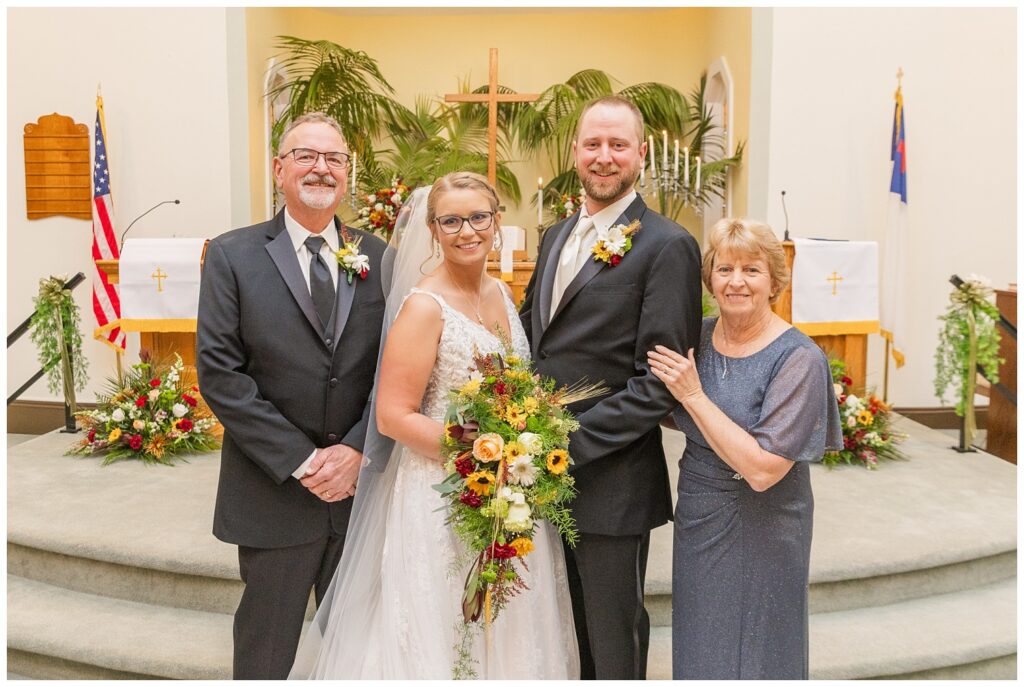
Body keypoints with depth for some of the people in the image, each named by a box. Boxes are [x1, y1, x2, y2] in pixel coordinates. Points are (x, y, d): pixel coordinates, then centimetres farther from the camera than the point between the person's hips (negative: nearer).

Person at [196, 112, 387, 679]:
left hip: (361, 480, 3)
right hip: (274, 491, -2)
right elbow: (219, 373, -9)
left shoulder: (378, 258, 5)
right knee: (265, 653, 13)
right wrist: (301, 461, -14)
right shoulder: (231, 256, -3)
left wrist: (356, 449, -11)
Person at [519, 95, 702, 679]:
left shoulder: (668, 246, -12)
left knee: (614, 647, 12)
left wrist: (572, 441, -20)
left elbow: (661, 381, -17)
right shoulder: (557, 236, 12)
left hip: (611, 484, -7)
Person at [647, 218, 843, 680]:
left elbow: (762, 469, -26)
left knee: (753, 659, 14)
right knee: (698, 653, 21)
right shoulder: (698, 336, -3)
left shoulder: (798, 358, -20)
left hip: (759, 532, -5)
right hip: (698, 520, 5)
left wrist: (693, 396, -24)